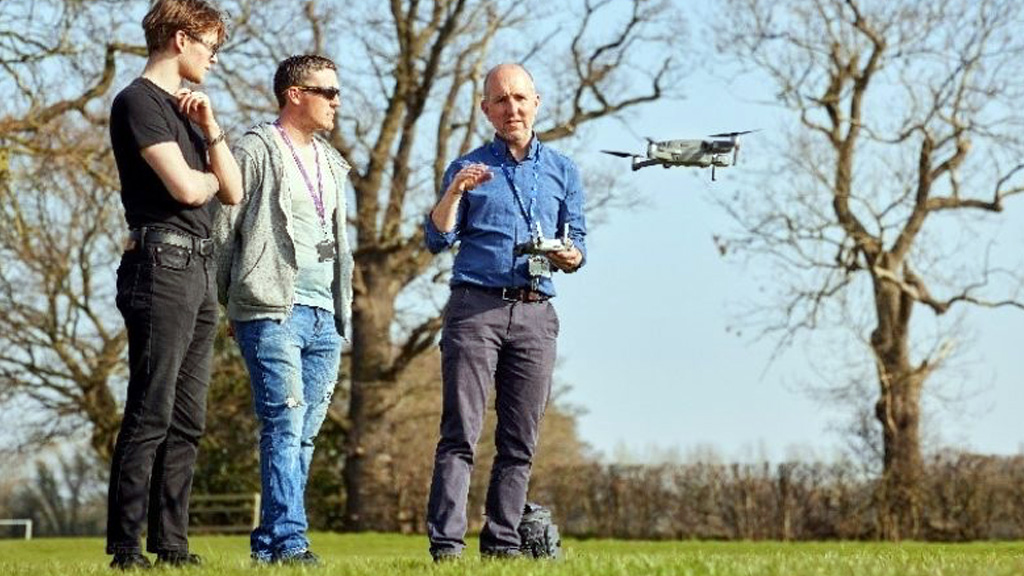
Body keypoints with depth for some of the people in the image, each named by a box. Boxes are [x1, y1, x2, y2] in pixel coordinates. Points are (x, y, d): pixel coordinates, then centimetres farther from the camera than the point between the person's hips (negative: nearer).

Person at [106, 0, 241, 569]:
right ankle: (125, 546, -10)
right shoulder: (139, 102, -6)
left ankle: (171, 543, 10)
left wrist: (212, 132, 3)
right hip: (161, 266, -9)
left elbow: (234, 192, 17)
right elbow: (184, 186, -17)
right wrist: (207, 177, 5)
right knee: (150, 415, -11)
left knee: (187, 420, 7)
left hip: (199, 271, 9)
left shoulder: (186, 109, 22)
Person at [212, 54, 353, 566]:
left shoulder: (330, 163, 21)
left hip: (323, 317, 7)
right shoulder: (257, 151, -3)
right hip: (272, 313, -7)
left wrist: (342, 308, 17)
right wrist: (234, 302, -4)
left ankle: (269, 542, 9)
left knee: (304, 433, 5)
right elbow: (222, 231, -5)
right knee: (285, 423, -15)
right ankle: (288, 540, -17)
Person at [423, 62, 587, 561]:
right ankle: (446, 542, -13)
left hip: (535, 314, 3)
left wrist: (570, 257, -7)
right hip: (475, 307, -3)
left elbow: (577, 240, 16)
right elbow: (437, 239, 2)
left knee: (520, 440, 2)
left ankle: (502, 541, 7)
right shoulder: (468, 168, 11)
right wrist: (454, 192, -15)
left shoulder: (562, 171, 16)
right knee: (461, 432, -9)